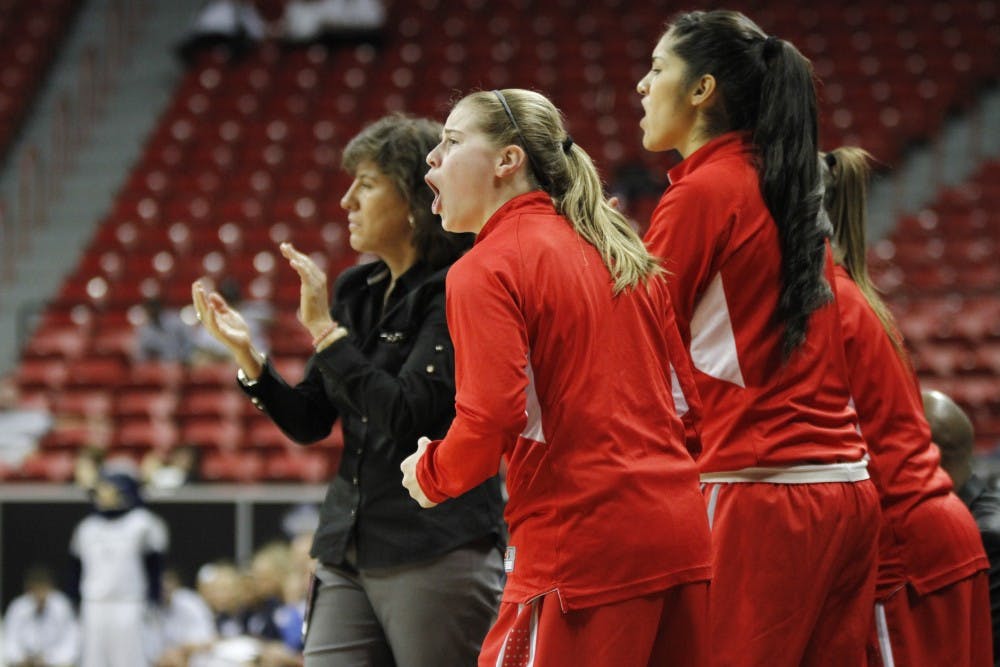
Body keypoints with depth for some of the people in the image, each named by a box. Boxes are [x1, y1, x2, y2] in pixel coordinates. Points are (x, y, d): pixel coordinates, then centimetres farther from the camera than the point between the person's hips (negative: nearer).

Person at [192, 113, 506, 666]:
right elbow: (309, 423, 15)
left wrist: (325, 330, -17)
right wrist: (246, 355, 0)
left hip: (436, 555, -7)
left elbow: (408, 417, -21)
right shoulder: (356, 291, 13)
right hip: (349, 552, 7)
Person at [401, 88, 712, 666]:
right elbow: (690, 391, 15)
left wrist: (431, 475, 3)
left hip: (584, 548, -7)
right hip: (681, 536, 7)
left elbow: (491, 422, -15)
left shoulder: (486, 270, -5)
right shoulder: (623, 253, 16)